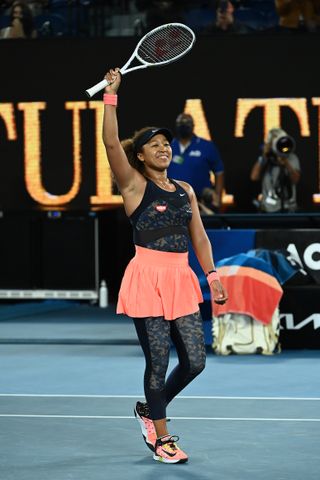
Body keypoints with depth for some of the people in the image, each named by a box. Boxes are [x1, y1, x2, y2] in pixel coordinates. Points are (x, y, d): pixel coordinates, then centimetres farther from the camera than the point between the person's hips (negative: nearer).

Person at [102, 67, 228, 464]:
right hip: (147, 279, -5)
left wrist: (212, 275, 8)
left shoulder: (185, 190, 15)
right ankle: (161, 438, 13)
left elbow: (199, 237, 17)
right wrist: (111, 95, -17)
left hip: (181, 279, 6)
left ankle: (149, 409, 28)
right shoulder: (134, 185, -1)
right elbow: (111, 142, -14)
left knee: (194, 361, 3)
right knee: (158, 361, -2)